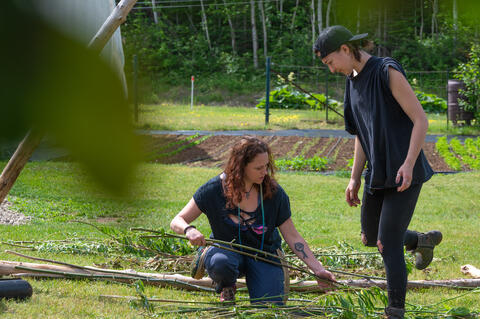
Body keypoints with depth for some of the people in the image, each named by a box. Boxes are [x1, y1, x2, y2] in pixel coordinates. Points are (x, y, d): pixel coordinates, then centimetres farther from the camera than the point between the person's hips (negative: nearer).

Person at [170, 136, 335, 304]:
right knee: (220, 262, -39)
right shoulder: (215, 189, -13)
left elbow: (292, 236, -4)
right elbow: (177, 221, -9)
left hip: (264, 254, 1)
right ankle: (227, 288, -1)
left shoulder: (274, 192, -10)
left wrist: (318, 269, -10)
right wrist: (189, 230, -34)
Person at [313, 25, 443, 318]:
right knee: (371, 238, 18)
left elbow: (421, 120, -16)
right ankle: (423, 241, 42)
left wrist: (409, 163, -25)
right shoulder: (353, 82, 10)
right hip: (377, 174, 9)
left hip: (404, 174, -9)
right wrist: (355, 179, 14)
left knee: (388, 244, -11)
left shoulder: (388, 72, -15)